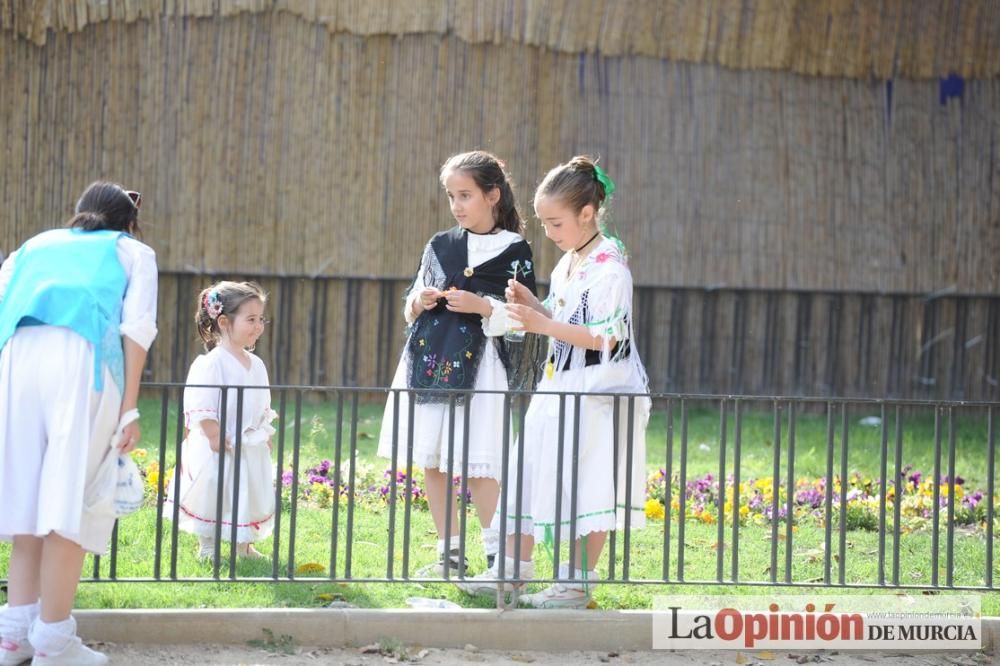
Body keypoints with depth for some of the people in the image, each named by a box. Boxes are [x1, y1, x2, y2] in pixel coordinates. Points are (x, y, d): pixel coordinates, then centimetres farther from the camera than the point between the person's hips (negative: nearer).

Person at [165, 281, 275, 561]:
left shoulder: (256, 364, 9)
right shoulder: (211, 364, -16)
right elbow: (202, 410, -19)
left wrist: (265, 435, 12)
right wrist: (216, 437, -21)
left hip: (252, 450, 7)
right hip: (218, 450, -7)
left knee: (250, 496, 12)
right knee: (213, 497, 0)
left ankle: (244, 546, 23)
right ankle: (207, 546, 11)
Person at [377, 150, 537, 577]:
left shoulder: (514, 251, -2)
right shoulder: (439, 245, 12)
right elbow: (410, 308, 19)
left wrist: (482, 306, -17)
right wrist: (419, 302, -2)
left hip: (479, 363, -6)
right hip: (429, 360, 6)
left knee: (477, 465, -10)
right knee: (432, 461, 7)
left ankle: (498, 556, -2)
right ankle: (449, 554, 16)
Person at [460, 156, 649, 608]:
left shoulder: (608, 269, -17)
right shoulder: (567, 265, 13)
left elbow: (605, 337, -22)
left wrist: (544, 325, -23)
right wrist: (533, 305, 5)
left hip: (599, 394, -10)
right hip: (559, 389, 10)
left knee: (587, 488, -3)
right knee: (531, 472, 10)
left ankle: (579, 584, 4)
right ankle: (515, 568, 18)